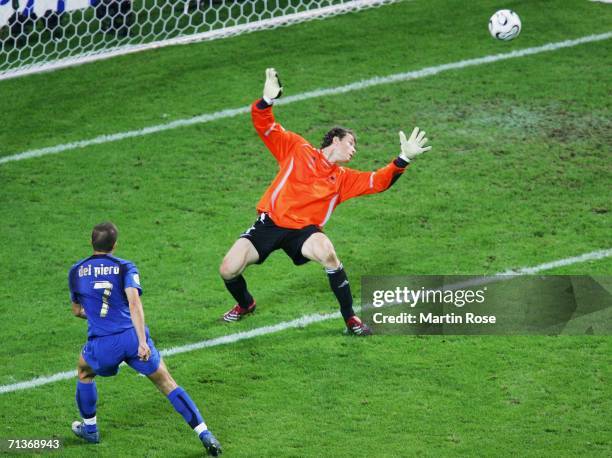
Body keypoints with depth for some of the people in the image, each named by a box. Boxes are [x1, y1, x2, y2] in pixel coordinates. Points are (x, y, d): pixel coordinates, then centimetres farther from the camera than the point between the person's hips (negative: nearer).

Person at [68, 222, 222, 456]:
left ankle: (89, 429, 41)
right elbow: (134, 303, -13)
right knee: (166, 383, 11)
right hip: (133, 337, -1)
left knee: (84, 371, 34)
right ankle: (205, 435, 4)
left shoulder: (76, 272, 12)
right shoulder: (125, 268, 4)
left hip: (102, 344, 1)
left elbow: (77, 311, 25)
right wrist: (142, 342, -19)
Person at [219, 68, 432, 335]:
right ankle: (245, 304, 24)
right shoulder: (296, 149, 9)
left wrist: (403, 159, -7)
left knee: (326, 252, -33)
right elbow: (263, 125, 2)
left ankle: (350, 318, -17)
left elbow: (378, 181, 7)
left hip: (303, 231, 1)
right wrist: (267, 101, -19)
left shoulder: (343, 178, 17)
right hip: (270, 222, -1)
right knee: (228, 270, -14)